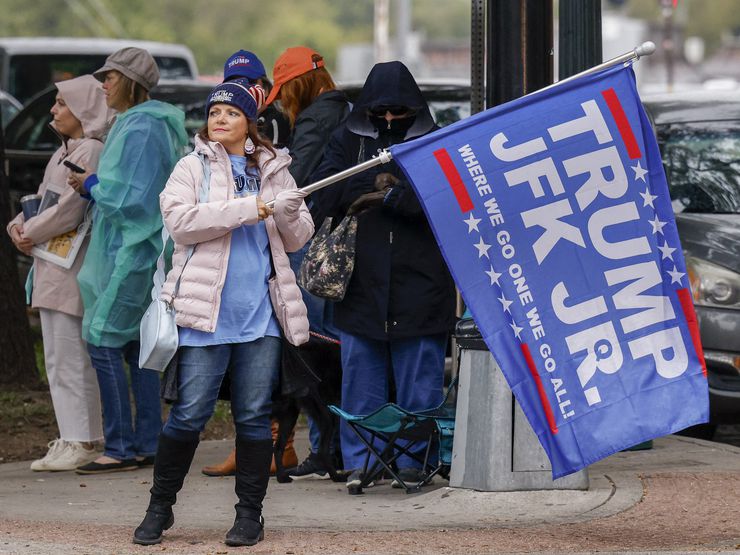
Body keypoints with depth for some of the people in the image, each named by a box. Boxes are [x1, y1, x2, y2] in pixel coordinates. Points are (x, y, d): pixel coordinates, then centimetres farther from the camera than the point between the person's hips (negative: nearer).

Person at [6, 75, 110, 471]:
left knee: (72, 357, -9)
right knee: (57, 357, 11)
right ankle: (71, 438, 15)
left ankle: (82, 442, -7)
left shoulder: (91, 152, -12)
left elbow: (70, 208, -19)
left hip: (73, 270, -10)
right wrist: (20, 226, 3)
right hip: (52, 271, 10)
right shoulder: (64, 153, 19)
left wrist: (31, 234, -9)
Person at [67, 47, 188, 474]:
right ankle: (147, 445, 13)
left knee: (104, 340, -9)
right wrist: (97, 185, 11)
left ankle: (121, 449, -8)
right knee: (137, 345, 11)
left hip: (132, 251, -10)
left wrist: (93, 186, -6)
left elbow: (131, 198, -20)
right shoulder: (154, 124, 15)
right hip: (135, 248, 10)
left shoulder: (140, 129, -16)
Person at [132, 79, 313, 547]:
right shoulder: (193, 167, 5)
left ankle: (250, 513, 13)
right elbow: (181, 219, -13)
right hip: (207, 312, -2)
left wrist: (289, 214, -10)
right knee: (190, 412, -3)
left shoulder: (273, 169, 14)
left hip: (261, 313, 3)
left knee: (255, 415, 4)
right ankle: (160, 506, 11)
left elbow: (297, 240, 14)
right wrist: (251, 208, -17)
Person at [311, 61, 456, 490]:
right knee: (361, 381, 4)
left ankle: (415, 459, 10)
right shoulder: (349, 140, 11)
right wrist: (373, 183, -8)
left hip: (420, 284, -2)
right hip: (361, 282, 2)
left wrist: (389, 195, -10)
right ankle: (359, 463, 10)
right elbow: (324, 199, 1)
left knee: (420, 382, 1)